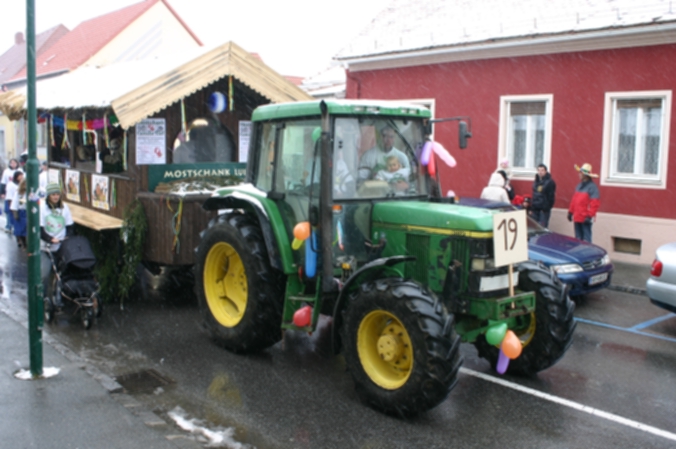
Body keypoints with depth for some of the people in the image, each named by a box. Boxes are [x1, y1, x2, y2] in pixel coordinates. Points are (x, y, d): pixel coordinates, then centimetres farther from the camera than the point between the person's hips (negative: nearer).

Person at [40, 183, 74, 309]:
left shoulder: (64, 207, 2)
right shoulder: (42, 207, -7)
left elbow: (69, 226, 6)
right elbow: (39, 229, -10)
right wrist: (51, 239, -21)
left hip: (61, 247, 3)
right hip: (46, 247, -2)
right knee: (45, 273, -7)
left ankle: (58, 297, 19)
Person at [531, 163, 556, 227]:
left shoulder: (550, 182, -8)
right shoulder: (536, 181, 15)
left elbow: (551, 196, -10)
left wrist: (547, 207, -14)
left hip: (544, 210, -7)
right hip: (535, 209, 7)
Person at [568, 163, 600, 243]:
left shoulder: (592, 187, -12)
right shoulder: (579, 186, 15)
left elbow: (595, 203, -17)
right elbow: (574, 200, 20)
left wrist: (590, 216, -20)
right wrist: (570, 212, 18)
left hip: (585, 218, -9)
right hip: (577, 217, 9)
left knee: (586, 239, -6)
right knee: (578, 238, 14)